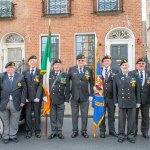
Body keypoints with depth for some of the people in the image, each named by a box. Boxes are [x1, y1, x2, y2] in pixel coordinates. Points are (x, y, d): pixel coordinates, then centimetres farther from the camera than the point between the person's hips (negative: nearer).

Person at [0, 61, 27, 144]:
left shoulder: (20, 77, 2)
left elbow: (24, 90, 2)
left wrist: (22, 101, -4)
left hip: (16, 103, 0)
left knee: (14, 122, 10)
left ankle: (13, 135, 26)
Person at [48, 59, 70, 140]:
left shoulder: (65, 75, 3)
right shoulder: (49, 74, 2)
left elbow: (67, 88, 1)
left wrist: (66, 99, -3)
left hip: (61, 100, 0)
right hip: (51, 99, 0)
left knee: (60, 117, 9)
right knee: (53, 117, 9)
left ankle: (59, 132, 21)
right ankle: (53, 132, 21)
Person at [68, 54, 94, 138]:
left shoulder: (89, 70, 4)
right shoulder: (71, 69, 4)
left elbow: (91, 83, 5)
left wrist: (91, 95, 1)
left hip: (85, 96, 0)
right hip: (74, 96, 0)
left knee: (84, 114, 7)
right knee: (74, 114, 8)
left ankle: (84, 131, 19)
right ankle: (75, 131, 20)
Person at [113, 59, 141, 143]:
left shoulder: (134, 76, 3)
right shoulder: (116, 77, 2)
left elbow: (138, 90, 3)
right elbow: (115, 90, 4)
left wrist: (138, 101, 1)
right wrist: (116, 101, 2)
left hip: (132, 102, 1)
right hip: (121, 102, 0)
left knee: (132, 120, 7)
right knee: (121, 120, 5)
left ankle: (131, 135, 21)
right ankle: (121, 135, 18)